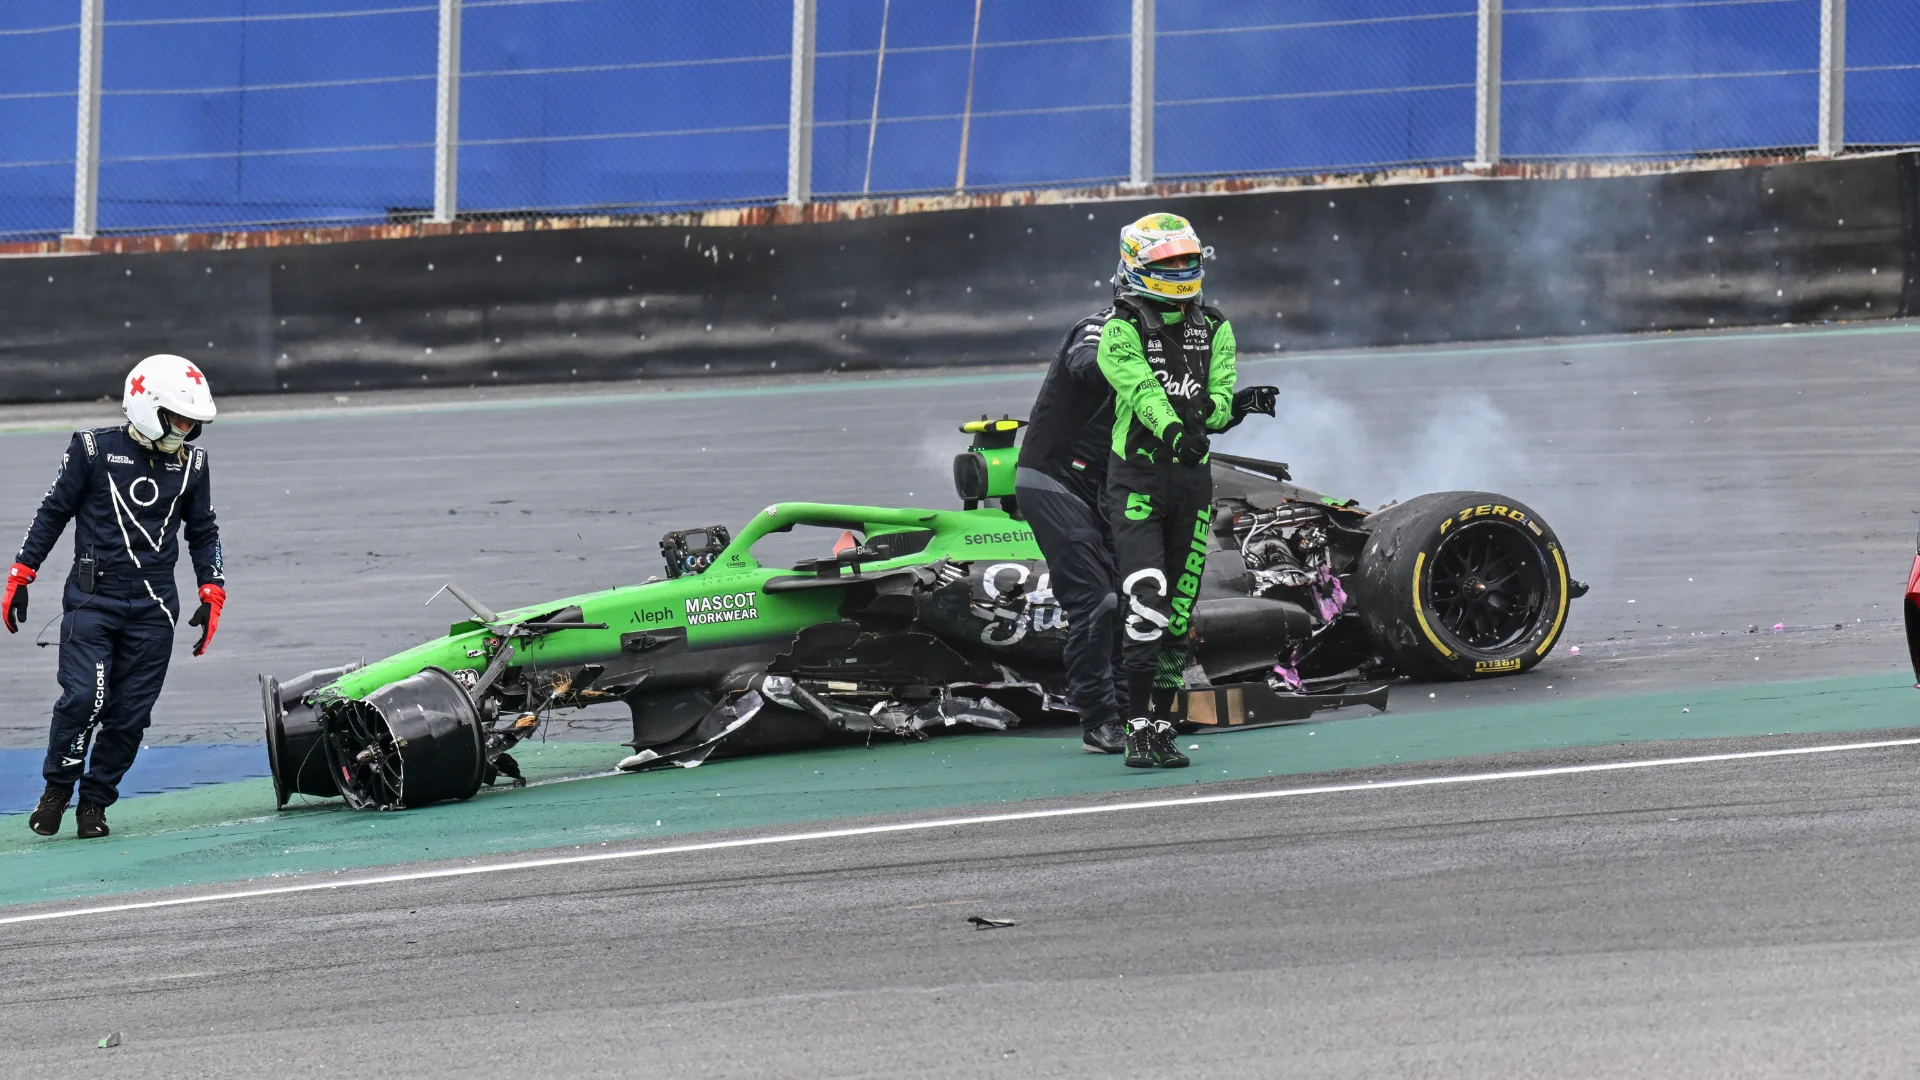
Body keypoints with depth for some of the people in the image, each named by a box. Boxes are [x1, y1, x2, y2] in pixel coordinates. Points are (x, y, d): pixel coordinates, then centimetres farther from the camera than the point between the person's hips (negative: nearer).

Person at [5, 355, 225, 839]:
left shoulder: (190, 462, 7)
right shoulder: (95, 449, -4)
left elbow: (203, 531, 19)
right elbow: (53, 512, 4)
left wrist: (212, 594, 10)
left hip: (153, 609, 3)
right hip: (92, 598, -3)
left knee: (130, 713, 0)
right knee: (83, 697, -17)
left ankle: (95, 802, 16)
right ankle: (57, 789, 5)